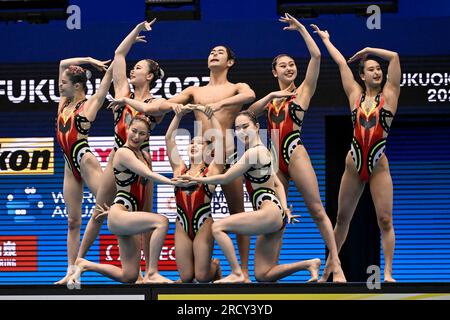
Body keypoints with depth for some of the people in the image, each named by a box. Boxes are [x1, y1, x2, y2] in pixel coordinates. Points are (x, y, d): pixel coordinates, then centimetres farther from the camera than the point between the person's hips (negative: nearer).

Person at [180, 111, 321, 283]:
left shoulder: (254, 152, -9)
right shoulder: (262, 150, 21)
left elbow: (225, 178, -7)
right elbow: (278, 184, 23)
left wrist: (196, 179, 4)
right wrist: (285, 209, 10)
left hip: (269, 212, -10)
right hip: (275, 216, 10)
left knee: (218, 227, -11)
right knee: (263, 276, 8)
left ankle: (237, 273, -12)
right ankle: (310, 264, 7)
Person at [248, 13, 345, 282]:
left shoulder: (303, 92, 7)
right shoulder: (270, 99, 20)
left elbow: (316, 56, -2)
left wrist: (300, 28, 2)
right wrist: (271, 96, -6)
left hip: (295, 154, -5)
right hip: (275, 158, 5)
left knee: (317, 210, -9)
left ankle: (335, 263, -10)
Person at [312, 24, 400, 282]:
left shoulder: (388, 94, 1)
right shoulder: (355, 95, 6)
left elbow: (394, 57, -5)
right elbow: (342, 63, 13)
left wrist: (366, 50, 6)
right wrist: (325, 40, 21)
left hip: (379, 166, -2)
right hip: (354, 165, 2)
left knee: (385, 220, -8)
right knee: (342, 218, 10)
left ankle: (388, 273, -6)